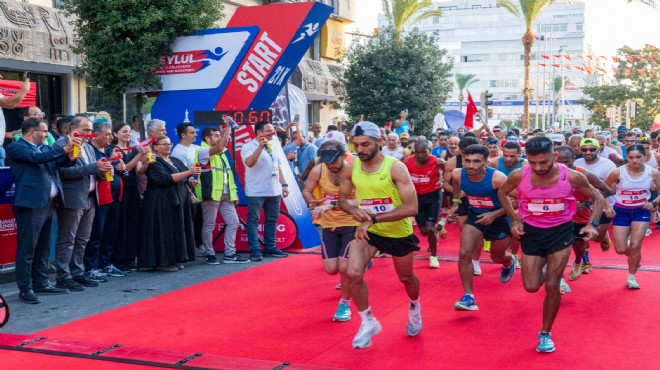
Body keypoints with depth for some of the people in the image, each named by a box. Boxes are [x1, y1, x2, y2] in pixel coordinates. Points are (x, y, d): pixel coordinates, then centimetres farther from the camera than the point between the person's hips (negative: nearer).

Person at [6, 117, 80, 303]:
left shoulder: (44, 148, 18)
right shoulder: (16, 147, -6)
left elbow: (62, 161, 10)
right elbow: (36, 157, -21)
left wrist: (70, 157, -13)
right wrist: (64, 149, -23)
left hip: (48, 203, 8)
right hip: (30, 204, -8)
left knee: (43, 247, 15)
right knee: (27, 249, -4)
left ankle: (41, 283, 24)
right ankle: (25, 289, 1)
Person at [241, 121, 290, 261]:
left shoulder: (273, 146, 15)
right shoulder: (248, 147, -7)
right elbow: (249, 162, -25)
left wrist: (284, 184, 14)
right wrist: (260, 146, -30)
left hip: (274, 191, 7)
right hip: (256, 192, -7)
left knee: (271, 220, 10)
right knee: (253, 221, -4)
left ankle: (270, 248, 18)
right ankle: (255, 250, -3)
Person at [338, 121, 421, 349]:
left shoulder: (395, 167, -24)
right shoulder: (350, 169, -11)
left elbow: (411, 208, -30)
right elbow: (342, 199, 3)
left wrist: (374, 218, -36)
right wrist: (354, 210, -21)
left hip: (399, 232, -2)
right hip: (368, 230, 3)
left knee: (406, 278, 18)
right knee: (353, 273, -19)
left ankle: (414, 308, 53)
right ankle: (368, 322, 4)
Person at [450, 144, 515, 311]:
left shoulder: (497, 178, -34)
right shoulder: (458, 174, -20)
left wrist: (495, 214, -33)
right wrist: (456, 202, 2)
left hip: (499, 218, -2)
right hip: (475, 216, 3)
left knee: (497, 257, 18)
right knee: (464, 253, -16)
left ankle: (509, 262, 57)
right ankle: (469, 297, -8)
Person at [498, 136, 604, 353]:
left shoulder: (572, 177, -20)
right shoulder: (519, 176, -18)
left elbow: (598, 198, -2)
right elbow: (502, 193, 5)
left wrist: (593, 224, -16)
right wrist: (514, 220, -3)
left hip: (560, 231, -1)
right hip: (531, 231, 1)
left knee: (552, 286, -3)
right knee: (531, 287, 2)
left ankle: (545, 334, 16)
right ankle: (545, 272, 39)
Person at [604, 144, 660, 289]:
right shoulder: (618, 172, -18)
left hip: (641, 211, 0)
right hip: (621, 211, 0)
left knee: (635, 246, -10)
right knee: (620, 249, -1)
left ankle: (631, 277, 12)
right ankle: (633, 256, 38)